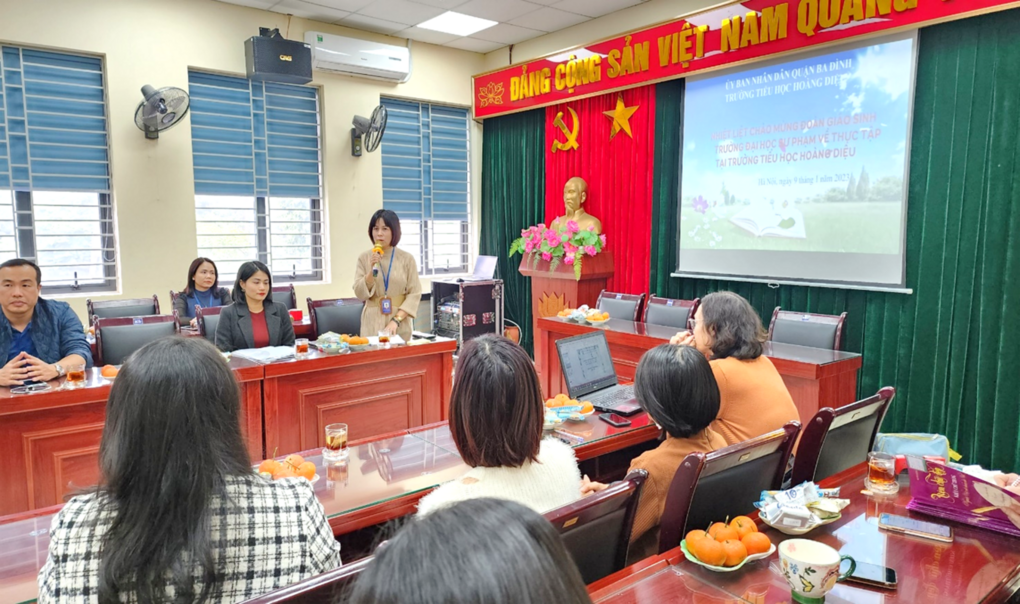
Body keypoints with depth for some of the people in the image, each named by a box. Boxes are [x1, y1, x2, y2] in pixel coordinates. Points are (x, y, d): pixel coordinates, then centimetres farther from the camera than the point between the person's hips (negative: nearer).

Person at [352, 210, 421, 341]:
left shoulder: (407, 258, -1)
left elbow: (414, 294, -5)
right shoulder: (364, 258, 3)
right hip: (373, 323, 1)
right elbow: (360, 294, -1)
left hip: (400, 324, -1)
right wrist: (372, 270, -15)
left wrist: (396, 320, -14)